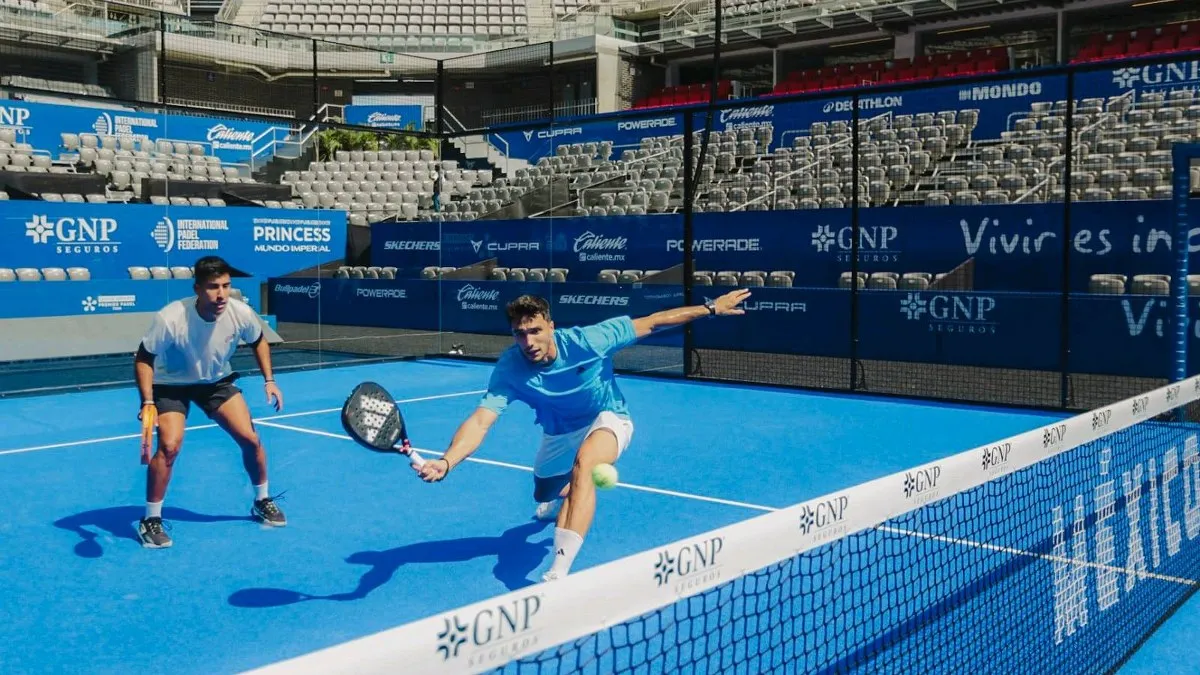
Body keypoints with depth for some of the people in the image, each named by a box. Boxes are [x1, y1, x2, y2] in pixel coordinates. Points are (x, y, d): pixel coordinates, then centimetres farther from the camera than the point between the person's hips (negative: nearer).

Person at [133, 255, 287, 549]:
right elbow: (144, 359, -19)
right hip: (172, 384, -3)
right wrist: (148, 402, -29)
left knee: (250, 439, -3)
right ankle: (150, 520, -2)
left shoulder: (242, 313, -23)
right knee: (169, 446, -21)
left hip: (218, 381, 3)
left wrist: (269, 380, -5)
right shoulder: (170, 319, -34)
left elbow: (258, 341, 1)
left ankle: (262, 502, 23)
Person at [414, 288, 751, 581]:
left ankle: (560, 569, -40)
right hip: (560, 434, 4)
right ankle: (559, 503, 65)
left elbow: (650, 323, -22)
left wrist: (711, 307, -20)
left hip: (607, 420, -4)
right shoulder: (509, 368, -29)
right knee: (544, 505, 23)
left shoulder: (587, 341, -32)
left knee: (583, 463, -38)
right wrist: (446, 462, -56)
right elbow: (480, 421, -37)